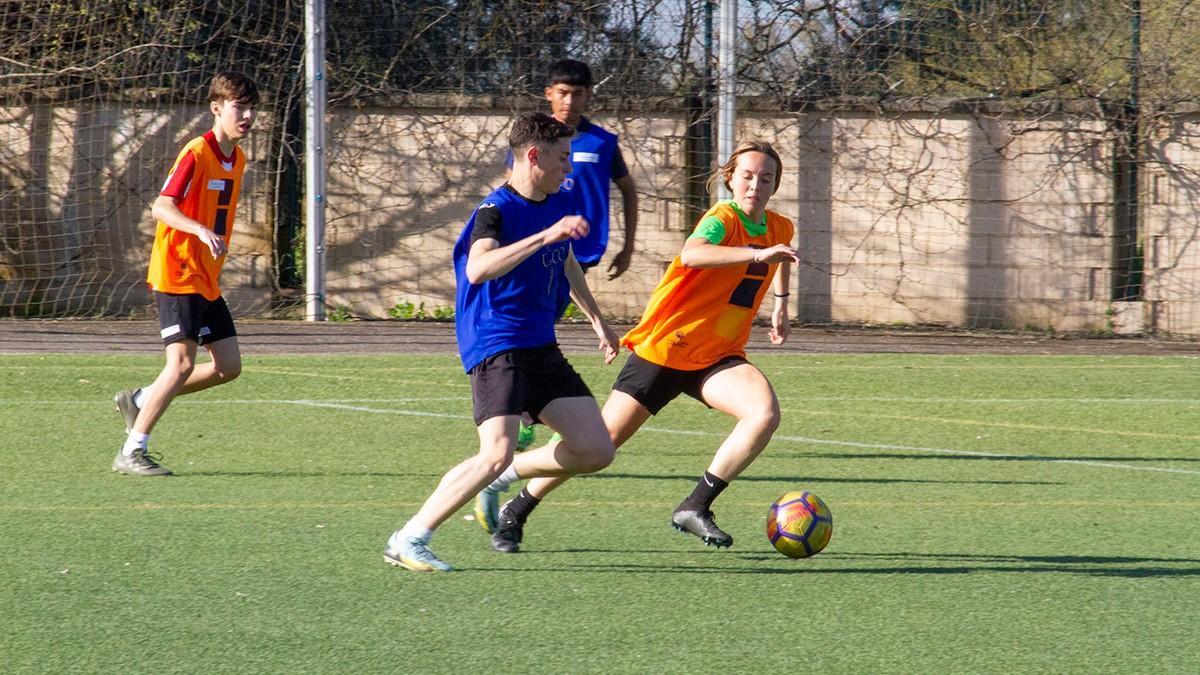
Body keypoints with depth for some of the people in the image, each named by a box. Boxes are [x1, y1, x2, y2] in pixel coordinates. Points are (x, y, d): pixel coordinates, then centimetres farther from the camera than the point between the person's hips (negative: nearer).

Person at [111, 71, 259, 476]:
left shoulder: (237, 159, 12)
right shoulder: (196, 154, -15)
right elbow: (161, 207, -25)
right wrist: (201, 231, -40)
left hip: (207, 282, 9)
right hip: (178, 275, -9)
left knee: (228, 366, 5)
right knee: (182, 364, -16)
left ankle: (140, 400, 19)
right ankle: (131, 453, -10)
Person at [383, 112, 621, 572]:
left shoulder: (560, 204, 11)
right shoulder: (497, 211, -14)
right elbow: (477, 269, -35)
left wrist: (597, 320, 40)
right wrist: (544, 236, -39)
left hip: (541, 345, 8)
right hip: (495, 345, -8)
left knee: (596, 451, -1)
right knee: (496, 454, -24)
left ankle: (505, 477, 18)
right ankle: (408, 541, -15)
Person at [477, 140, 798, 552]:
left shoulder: (780, 229, 5)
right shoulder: (723, 219, -17)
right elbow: (691, 255, -43)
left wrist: (780, 305, 28)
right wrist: (758, 254, -51)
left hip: (716, 359, 5)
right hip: (662, 348, -5)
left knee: (766, 413, -24)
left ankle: (695, 507, -15)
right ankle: (513, 514, 19)